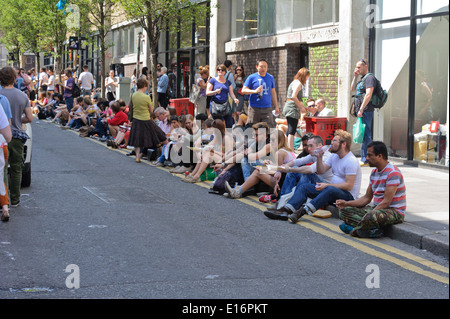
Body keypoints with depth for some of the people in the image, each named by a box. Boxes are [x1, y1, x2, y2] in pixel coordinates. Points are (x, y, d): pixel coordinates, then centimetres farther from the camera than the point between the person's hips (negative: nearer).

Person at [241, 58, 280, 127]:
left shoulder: (270, 78, 12)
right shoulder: (252, 77, 1)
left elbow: (273, 93, 18)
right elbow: (243, 90, 0)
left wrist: (276, 106, 15)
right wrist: (255, 91, -16)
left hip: (267, 108, 2)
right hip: (254, 108, -2)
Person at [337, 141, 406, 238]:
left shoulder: (393, 173, -17)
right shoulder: (374, 172, 12)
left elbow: (386, 202, -22)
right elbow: (367, 198, 15)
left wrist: (368, 215, -26)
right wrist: (347, 203, 3)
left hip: (394, 212, -10)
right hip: (377, 208, 10)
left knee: (371, 216, -41)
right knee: (344, 211, -1)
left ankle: (354, 231, -10)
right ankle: (373, 228, -20)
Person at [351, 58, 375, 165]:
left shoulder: (369, 77, -11)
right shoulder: (362, 78, 20)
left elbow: (368, 94, -20)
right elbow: (353, 89, 30)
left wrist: (361, 109, -22)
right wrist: (355, 77, 17)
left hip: (366, 111, -10)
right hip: (361, 111, 10)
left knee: (365, 135, -9)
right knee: (363, 135, 12)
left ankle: (365, 159, -8)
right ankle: (365, 158, 17)